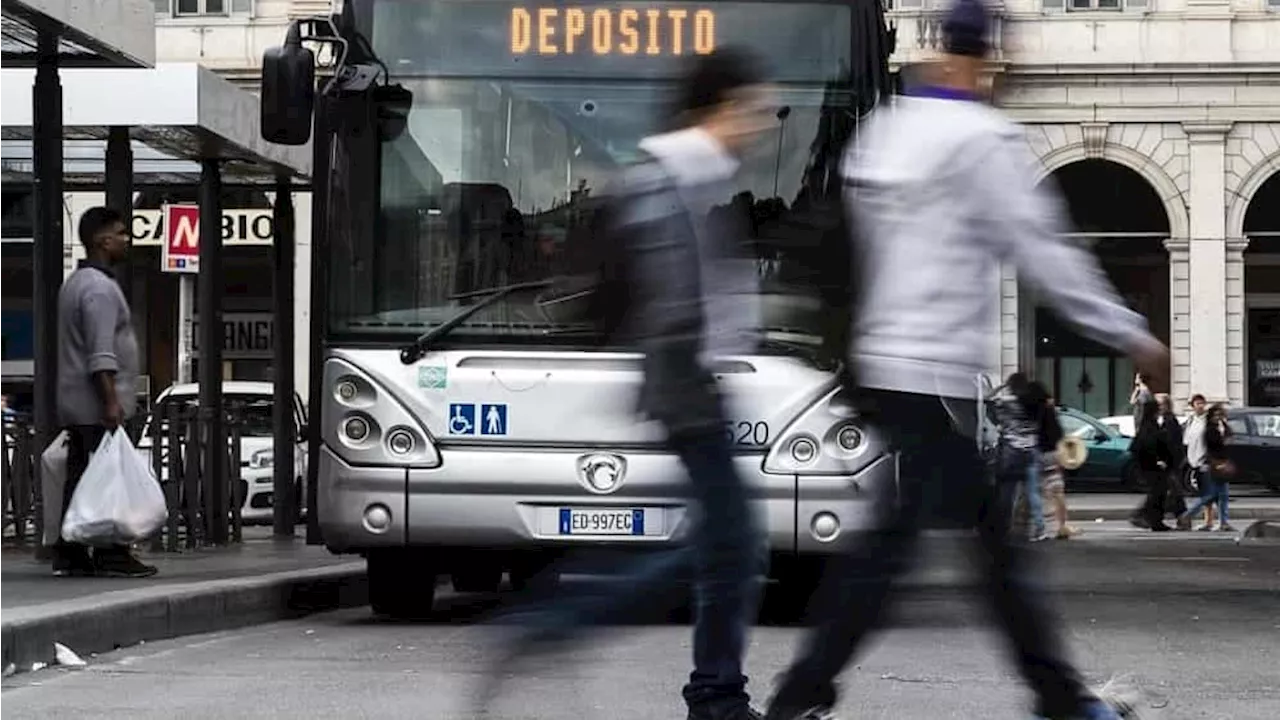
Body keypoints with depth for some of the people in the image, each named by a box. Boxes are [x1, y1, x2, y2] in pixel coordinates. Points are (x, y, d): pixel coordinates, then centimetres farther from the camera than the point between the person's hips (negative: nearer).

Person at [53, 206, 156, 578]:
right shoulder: (99, 287, -13)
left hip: (75, 405, 10)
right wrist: (112, 400, -24)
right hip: (96, 405, -10)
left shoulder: (75, 283, 20)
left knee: (79, 479, 9)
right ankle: (110, 556, -10)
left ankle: (69, 555, 8)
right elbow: (101, 352, -21)